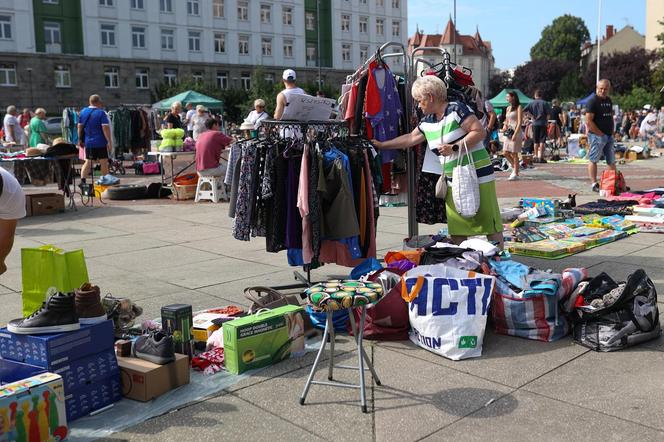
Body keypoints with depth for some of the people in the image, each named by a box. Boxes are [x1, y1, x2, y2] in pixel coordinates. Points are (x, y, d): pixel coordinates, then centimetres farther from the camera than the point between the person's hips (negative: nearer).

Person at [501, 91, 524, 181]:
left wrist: (515, 134, -20)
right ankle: (514, 167, 23)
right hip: (509, 133, 7)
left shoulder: (519, 108, -6)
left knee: (514, 154, -4)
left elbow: (520, 122, -13)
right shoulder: (508, 108, 15)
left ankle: (516, 174, 3)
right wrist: (504, 127, 1)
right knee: (505, 153, 5)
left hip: (516, 132, -7)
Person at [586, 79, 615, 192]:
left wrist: (612, 132, 11)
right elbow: (588, 121, -17)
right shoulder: (593, 101, -10)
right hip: (597, 136, -8)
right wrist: (600, 134, -15)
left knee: (611, 161, 11)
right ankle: (594, 184, 0)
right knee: (593, 160, -4)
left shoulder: (608, 100, 14)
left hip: (609, 136, 8)